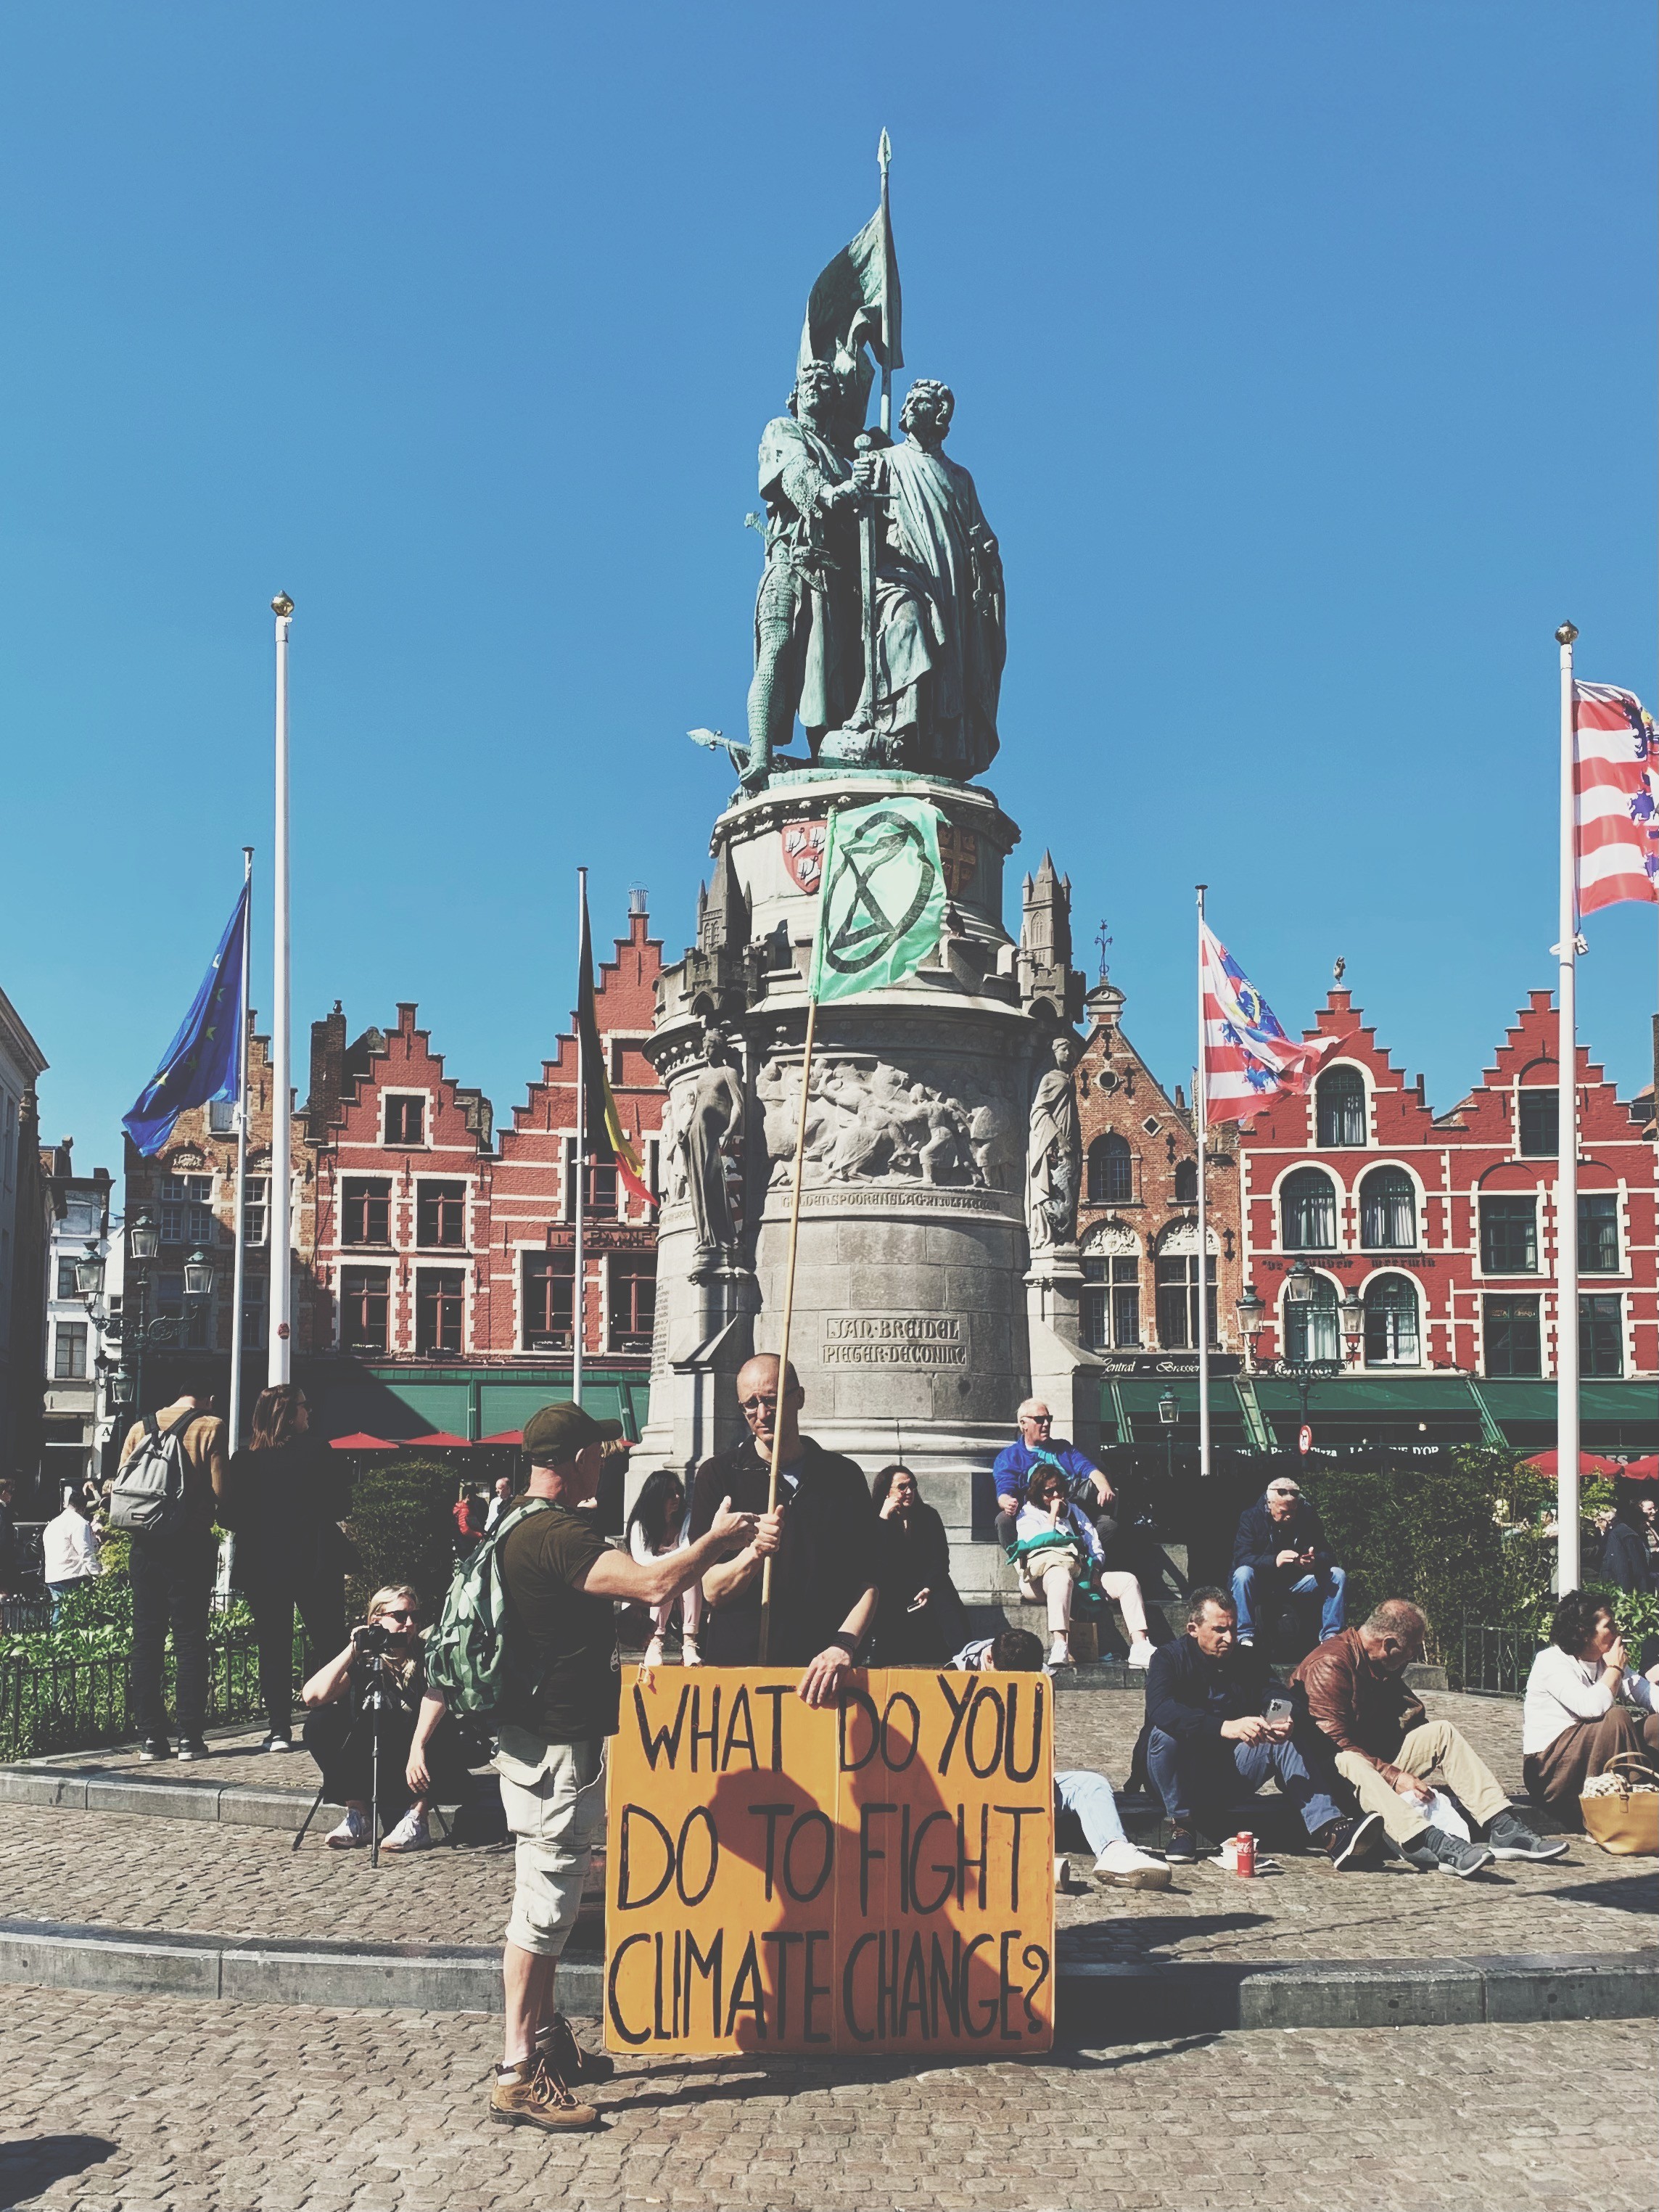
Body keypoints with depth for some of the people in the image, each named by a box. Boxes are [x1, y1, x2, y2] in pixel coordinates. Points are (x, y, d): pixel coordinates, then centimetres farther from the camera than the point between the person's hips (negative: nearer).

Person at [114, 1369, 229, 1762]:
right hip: (191, 1546, -4)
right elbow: (221, 1490, -9)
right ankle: (190, 1736, -1)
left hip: (145, 1546, 4)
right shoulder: (210, 1428, -5)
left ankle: (150, 1736, 7)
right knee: (190, 1638, 1)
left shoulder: (140, 1428, 8)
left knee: (147, 1640, 7)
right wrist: (213, 1511, 11)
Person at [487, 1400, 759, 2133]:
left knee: (547, 1901, 19)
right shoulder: (557, 1537, -23)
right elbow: (655, 1583, -32)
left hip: (543, 1738, 11)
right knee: (543, 1904, -7)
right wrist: (717, 1539, -16)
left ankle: (548, 2039, 30)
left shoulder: (523, 1527, 11)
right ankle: (518, 2075, -3)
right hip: (556, 1749, -11)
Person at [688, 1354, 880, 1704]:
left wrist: (843, 1647, -9)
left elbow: (866, 1583, 8)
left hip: (824, 1671, 1)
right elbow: (713, 1591, 1)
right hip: (737, 1663, -1)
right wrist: (754, 1551, -18)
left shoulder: (844, 1476, 11)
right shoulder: (718, 1475, 6)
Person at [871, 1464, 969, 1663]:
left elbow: (940, 1559, 4)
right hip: (892, 1591, -2)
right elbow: (875, 1559, -11)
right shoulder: (874, 1520, 6)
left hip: (929, 1585, 2)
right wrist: (884, 1519, -15)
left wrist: (929, 1589, -14)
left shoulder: (928, 1516, 11)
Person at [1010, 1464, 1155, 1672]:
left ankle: (1140, 1647, -31)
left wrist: (1095, 1566, -2)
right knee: (1062, 1575, -42)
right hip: (1043, 1577, -5)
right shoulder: (1029, 1515, 14)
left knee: (1128, 1580, -15)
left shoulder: (1075, 1511, 28)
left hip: (1083, 1576, 6)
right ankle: (1059, 1649, -58)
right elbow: (1041, 1543, -7)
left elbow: (1097, 1549, 19)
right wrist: (1053, 1513, 0)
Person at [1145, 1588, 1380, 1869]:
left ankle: (1332, 1833, -37)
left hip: (1233, 1771, 4)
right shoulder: (1170, 1658, -6)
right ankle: (1181, 1826, -20)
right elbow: (1160, 1709, -27)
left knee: (1291, 1738, -20)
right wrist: (1226, 1728, -41)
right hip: (1183, 1777, -4)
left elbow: (1277, 1696, -8)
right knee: (1164, 1733, -33)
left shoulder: (1248, 1658, 11)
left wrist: (1287, 1722, -34)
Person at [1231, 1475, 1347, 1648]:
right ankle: (1245, 1636, -29)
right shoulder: (1251, 1517, -11)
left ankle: (1330, 1635, -14)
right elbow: (1241, 1558, -23)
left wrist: (1315, 1561, -34)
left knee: (1338, 1575, -17)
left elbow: (1328, 1555, -8)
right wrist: (1274, 1561, -41)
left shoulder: (1308, 1515, -4)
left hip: (1298, 1581, 3)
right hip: (1264, 1582, -3)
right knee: (1243, 1574, -34)